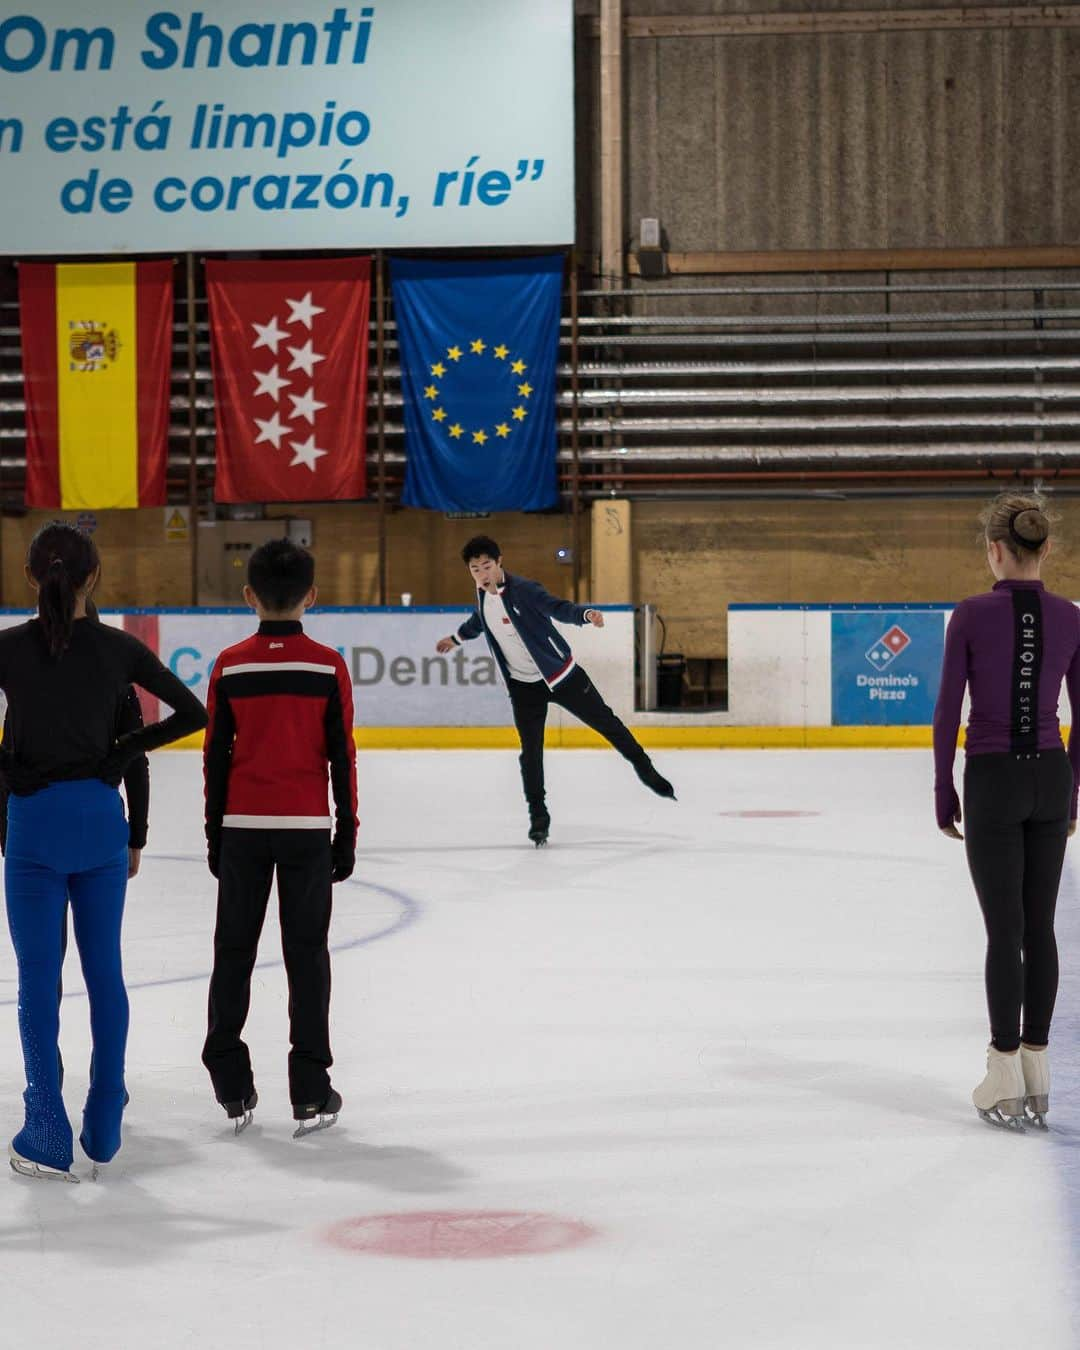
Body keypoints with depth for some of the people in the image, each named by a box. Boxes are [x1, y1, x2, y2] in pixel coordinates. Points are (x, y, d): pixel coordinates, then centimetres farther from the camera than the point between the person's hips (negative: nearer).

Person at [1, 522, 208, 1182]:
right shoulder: (118, 648, -1)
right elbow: (193, 712, 2)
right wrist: (129, 750, 7)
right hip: (101, 817, 2)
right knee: (105, 971, 11)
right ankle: (105, 1130, 15)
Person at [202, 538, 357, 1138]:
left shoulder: (231, 665, -2)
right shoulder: (328, 666, -6)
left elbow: (216, 756, 1)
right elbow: (342, 757, -3)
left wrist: (215, 834, 10)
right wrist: (347, 833, 5)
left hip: (242, 827, 1)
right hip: (307, 829, -1)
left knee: (233, 953, 11)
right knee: (306, 955, 4)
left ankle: (232, 1088, 12)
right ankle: (310, 1094, 4)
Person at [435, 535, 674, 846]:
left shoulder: (522, 590, -22)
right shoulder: (482, 595, -1)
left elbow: (559, 608, -36)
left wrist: (586, 613, -56)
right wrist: (456, 638, 40)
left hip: (560, 674, -4)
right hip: (523, 686, 4)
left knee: (606, 723, 6)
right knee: (530, 752, -1)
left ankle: (646, 771, 24)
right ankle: (538, 817, 9)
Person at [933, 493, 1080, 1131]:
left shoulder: (972, 615, -11)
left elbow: (948, 710, -9)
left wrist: (944, 791, 1)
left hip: (993, 782, -3)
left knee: (1005, 931, 0)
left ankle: (1007, 1082, 2)